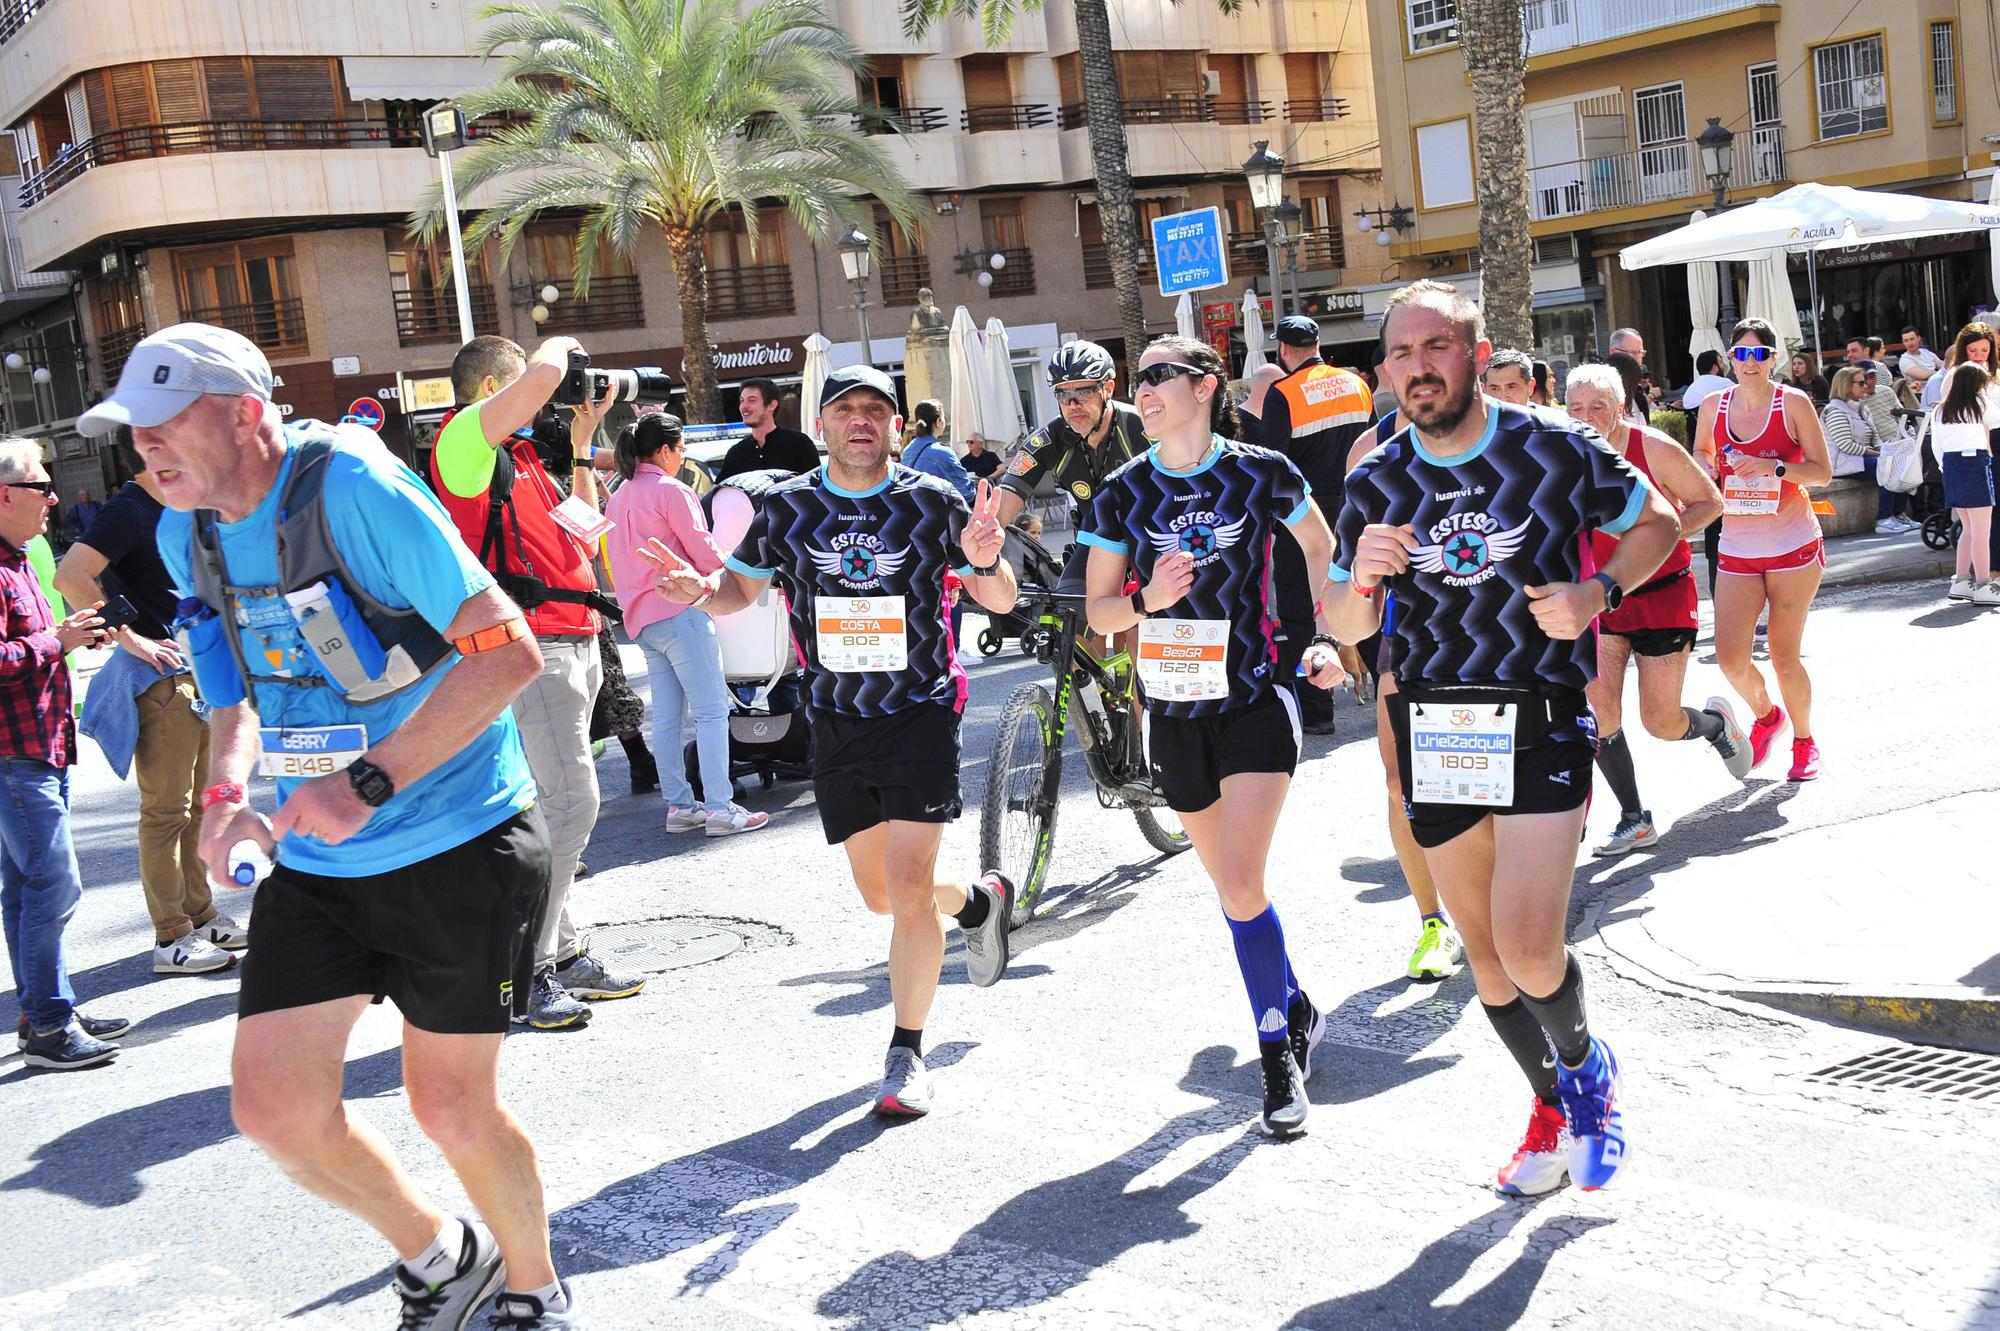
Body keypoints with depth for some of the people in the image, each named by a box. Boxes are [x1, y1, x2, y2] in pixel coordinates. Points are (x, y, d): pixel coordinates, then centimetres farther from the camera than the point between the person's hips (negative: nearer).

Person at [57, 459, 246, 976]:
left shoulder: (175, 512, 15)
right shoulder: (127, 511, -12)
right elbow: (70, 576, -24)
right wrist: (129, 638, -21)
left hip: (198, 672, 9)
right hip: (159, 678, -9)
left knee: (195, 805, 15)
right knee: (166, 810, -5)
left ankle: (200, 918, 25)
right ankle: (171, 939, 0)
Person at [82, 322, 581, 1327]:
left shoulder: (349, 487, -19)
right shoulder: (186, 530, 5)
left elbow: (507, 650, -22)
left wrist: (369, 782, -27)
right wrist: (226, 794, -3)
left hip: (457, 841, -7)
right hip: (314, 863, 7)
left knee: (451, 1106, 2)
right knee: (274, 1109, 1)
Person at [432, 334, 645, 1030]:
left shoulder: (521, 456, 21)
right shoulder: (464, 439, -7)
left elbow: (582, 531, 30)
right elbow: (543, 375, -22)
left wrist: (581, 446, 25)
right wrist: (560, 345, 1)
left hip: (574, 643, 10)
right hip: (533, 644, -10)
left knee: (559, 806, 12)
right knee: (570, 803, -13)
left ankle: (562, 952, 20)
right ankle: (523, 970, -5)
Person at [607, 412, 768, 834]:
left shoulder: (620, 497, 16)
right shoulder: (672, 491, -10)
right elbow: (704, 553, -9)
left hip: (641, 617, 9)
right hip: (680, 610, -9)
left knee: (666, 717, 10)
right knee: (711, 712, -7)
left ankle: (679, 804, 12)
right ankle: (719, 809, -9)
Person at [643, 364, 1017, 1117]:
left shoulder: (932, 501, -6)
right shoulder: (786, 507, 0)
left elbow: (999, 601, 0)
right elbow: (741, 589, 11)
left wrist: (986, 562, -24)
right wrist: (700, 590, -12)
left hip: (921, 712, -3)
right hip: (836, 722, 3)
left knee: (908, 890, -12)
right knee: (880, 895, 12)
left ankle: (907, 1055, 3)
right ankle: (978, 901, 45)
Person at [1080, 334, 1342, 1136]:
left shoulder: (1262, 473, -7)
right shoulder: (1122, 493, -1)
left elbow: (1321, 547, 10)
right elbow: (1098, 611, 3)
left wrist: (1329, 639, 1)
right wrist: (1148, 600, -17)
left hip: (1255, 700, -4)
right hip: (1173, 709, 4)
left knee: (1240, 884, -15)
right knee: (1230, 886, 13)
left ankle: (1278, 1051, 2)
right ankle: (1297, 1008, 35)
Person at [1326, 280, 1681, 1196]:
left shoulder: (1556, 448, -6)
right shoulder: (1375, 484, 1)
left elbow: (1656, 521, 9)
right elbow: (1348, 628, 6)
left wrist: (1597, 592, -10)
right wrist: (1363, 575, -17)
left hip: (1542, 719, -3)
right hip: (1432, 731, 4)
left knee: (1528, 951, -15)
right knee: (1484, 951, 11)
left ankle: (1586, 1068, 19)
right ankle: (1553, 1107, 35)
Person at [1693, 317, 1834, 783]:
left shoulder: (1794, 403, -4)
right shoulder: (1713, 407, 5)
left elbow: (1823, 471, -6)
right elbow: (1700, 455, 23)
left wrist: (1775, 467, -22)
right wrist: (1706, 467, 0)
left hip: (1793, 545, -3)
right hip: (1737, 548, 3)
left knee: (1784, 656, -1)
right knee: (1730, 657, -7)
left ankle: (1804, 742, 24)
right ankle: (1765, 714, 26)